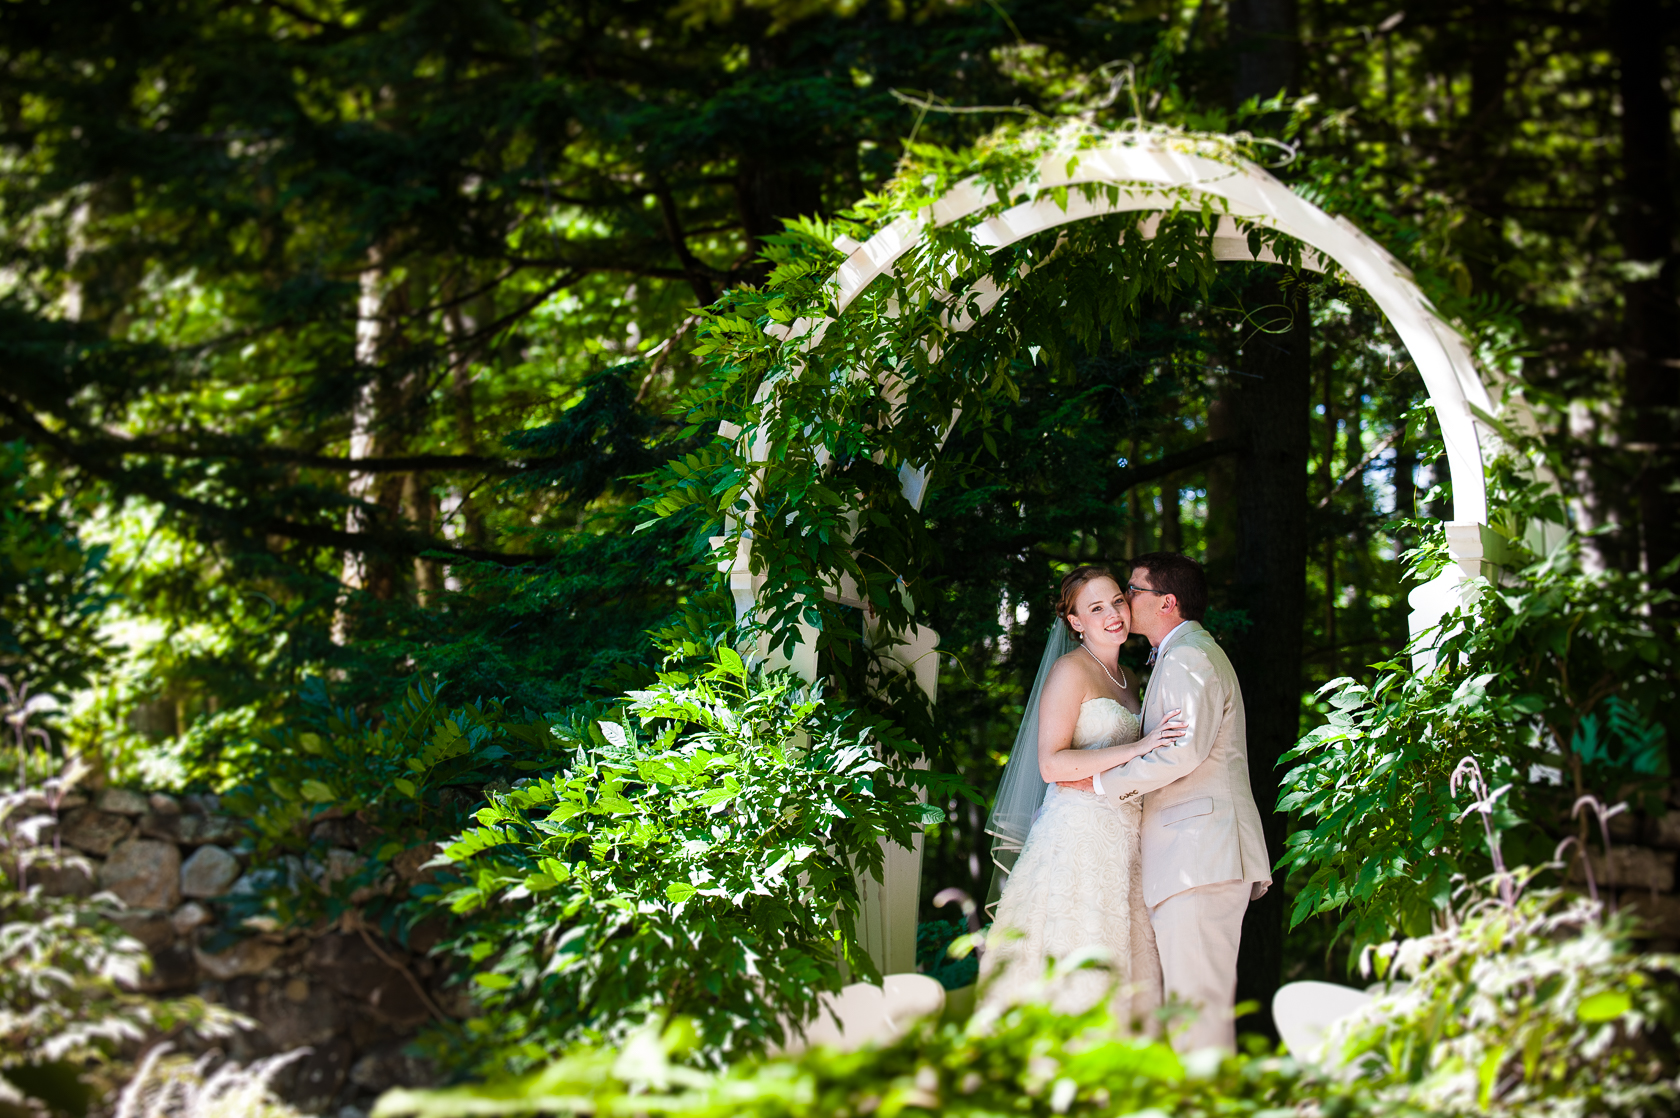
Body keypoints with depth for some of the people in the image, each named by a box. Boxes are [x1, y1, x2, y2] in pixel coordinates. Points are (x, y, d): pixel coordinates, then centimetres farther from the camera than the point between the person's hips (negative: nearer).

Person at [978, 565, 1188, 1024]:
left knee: (1119, 975, 2)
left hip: (1123, 840, 8)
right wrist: (1138, 748, -19)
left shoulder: (1127, 678, 20)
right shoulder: (1070, 670, -5)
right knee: (1070, 976, -12)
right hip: (1079, 829, -8)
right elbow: (1051, 764, -15)